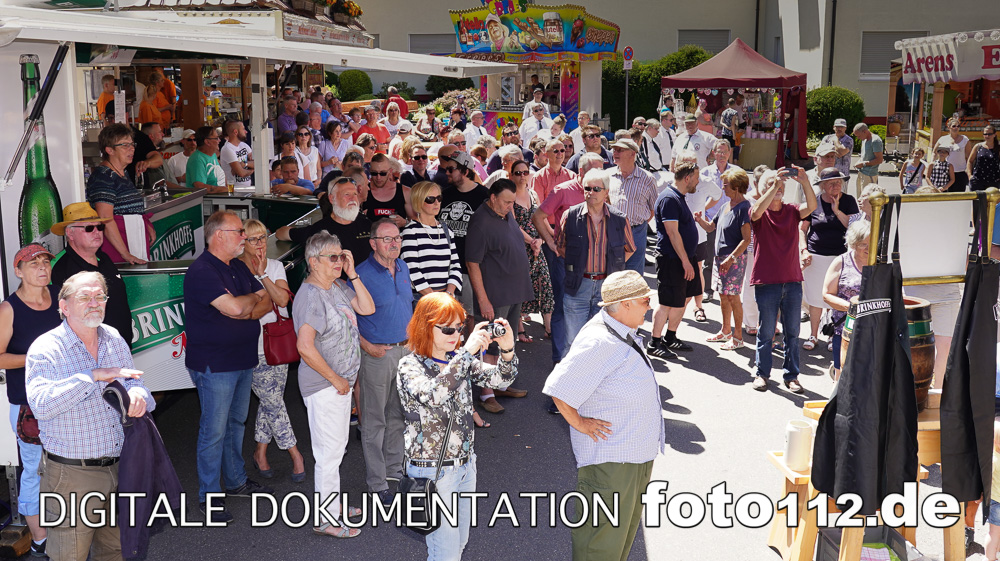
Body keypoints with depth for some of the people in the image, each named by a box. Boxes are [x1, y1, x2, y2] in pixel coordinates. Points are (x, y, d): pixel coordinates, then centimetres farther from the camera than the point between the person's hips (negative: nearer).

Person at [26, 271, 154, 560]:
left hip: (119, 469, 6)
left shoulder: (115, 340, 7)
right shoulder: (45, 349, -11)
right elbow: (40, 403, -26)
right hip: (72, 476, -5)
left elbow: (132, 382, 15)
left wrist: (138, 393, -9)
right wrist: (94, 375, -30)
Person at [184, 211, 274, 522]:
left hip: (243, 361, 9)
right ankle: (208, 495, 11)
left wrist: (249, 310, -12)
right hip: (214, 365, -9)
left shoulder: (239, 267, 11)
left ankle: (236, 481, 33)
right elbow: (234, 307, -29)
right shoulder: (201, 271, -18)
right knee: (214, 431, -1)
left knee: (237, 423, 19)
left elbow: (267, 301, 10)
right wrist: (254, 299, -7)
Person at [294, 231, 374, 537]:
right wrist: (336, 380, -20)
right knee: (330, 451, 0)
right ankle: (326, 520, 12)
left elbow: (367, 308, 6)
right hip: (323, 386, -9)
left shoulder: (338, 286, 5)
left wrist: (353, 274, -3)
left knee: (338, 446, 21)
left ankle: (331, 503, 37)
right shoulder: (311, 296, -22)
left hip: (342, 382, 9)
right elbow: (305, 347, -29)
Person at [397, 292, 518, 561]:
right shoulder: (410, 366, -16)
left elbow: (501, 378, -7)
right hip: (433, 472, -7)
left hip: (466, 465, 7)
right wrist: (467, 351, -38)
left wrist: (507, 349, -27)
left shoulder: (460, 360, 3)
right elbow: (433, 394, -36)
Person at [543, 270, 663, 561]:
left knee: (625, 527, 23)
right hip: (608, 457, -10)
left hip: (637, 454, 10)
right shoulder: (599, 343, -26)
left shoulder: (625, 332, 5)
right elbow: (558, 389, -26)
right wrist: (579, 423, -15)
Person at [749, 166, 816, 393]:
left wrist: (803, 181, -25)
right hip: (766, 282, -3)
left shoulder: (792, 211, 6)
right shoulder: (759, 214, -2)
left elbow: (812, 206, -12)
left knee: (792, 332, 9)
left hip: (792, 281, 3)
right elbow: (757, 211, -25)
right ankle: (761, 373, 18)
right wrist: (775, 184, -30)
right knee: (766, 332, 5)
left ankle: (792, 375, 19)